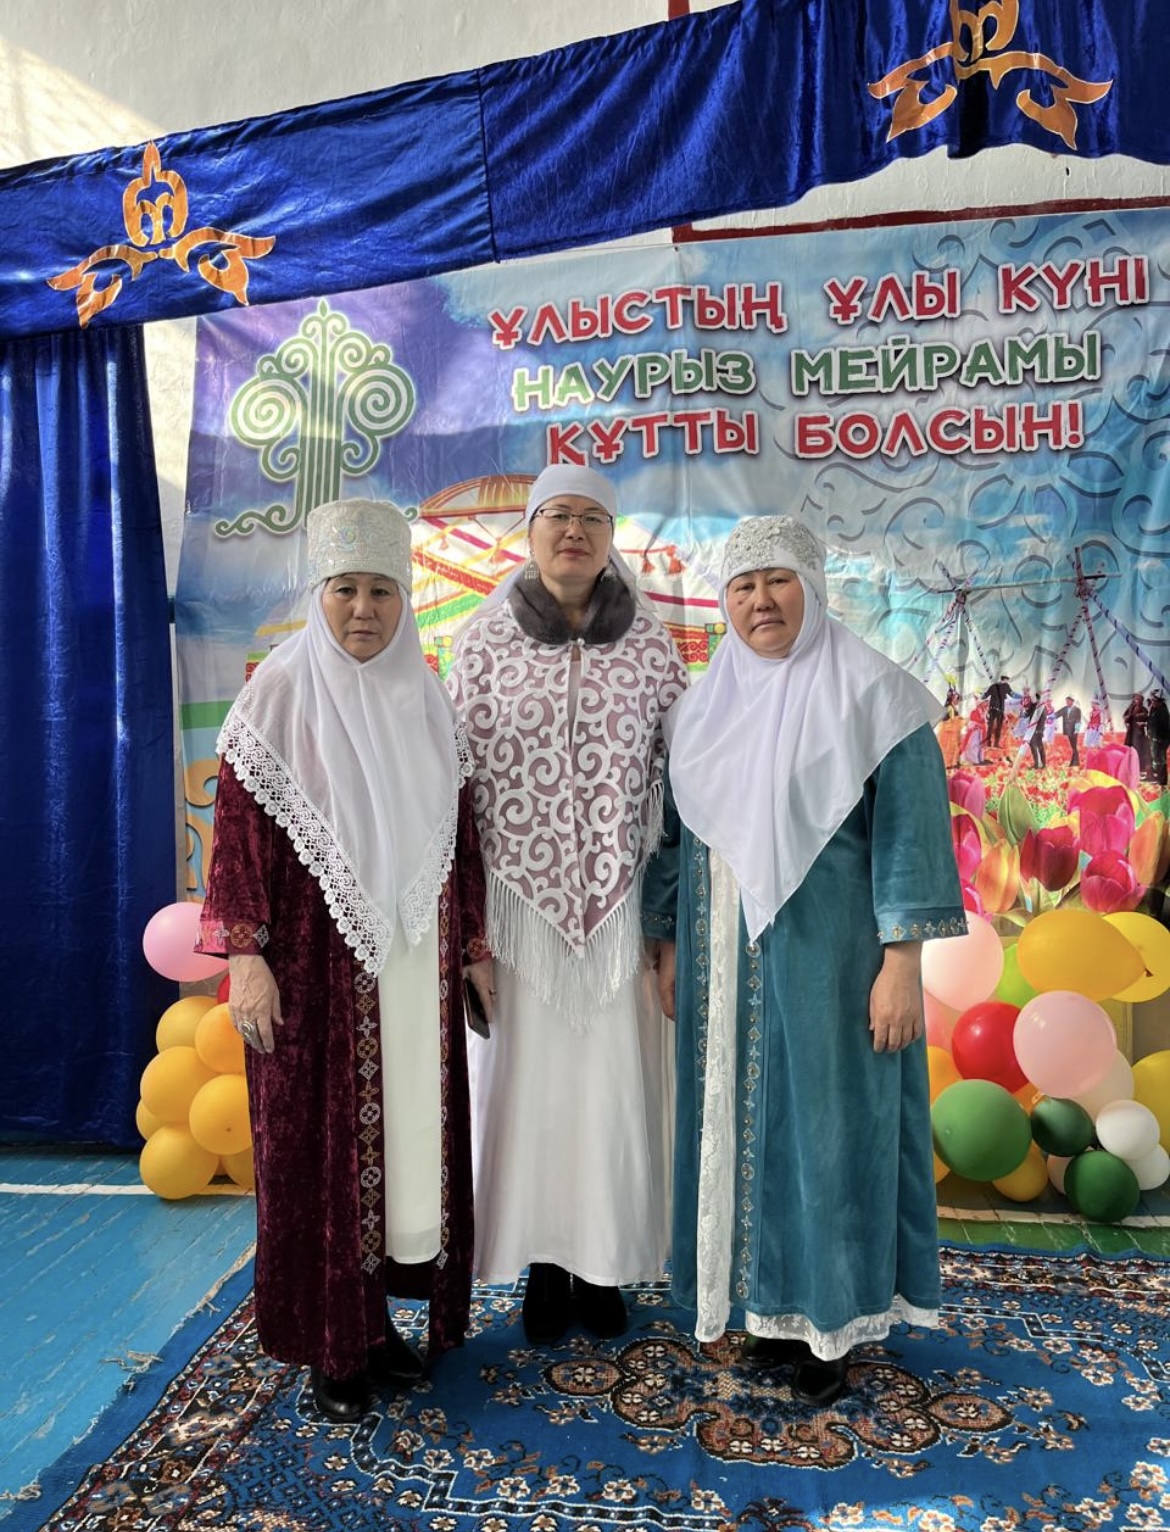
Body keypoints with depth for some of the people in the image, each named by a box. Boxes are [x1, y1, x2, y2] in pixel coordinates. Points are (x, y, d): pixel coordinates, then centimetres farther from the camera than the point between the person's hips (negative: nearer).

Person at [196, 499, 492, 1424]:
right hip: (319, 961, -4)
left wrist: (475, 944, 10)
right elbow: (239, 830, -8)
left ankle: (383, 1314, 31)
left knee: (412, 1132, 11)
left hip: (416, 960, 5)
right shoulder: (279, 696, -6)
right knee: (321, 1143, 5)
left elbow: (461, 833, 10)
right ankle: (331, 1344, 23)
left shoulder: (426, 701, 7)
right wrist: (245, 956, -14)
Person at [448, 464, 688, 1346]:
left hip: (620, 903, 1)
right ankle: (543, 1266, 27)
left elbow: (684, 770, 4)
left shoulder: (650, 643, 3)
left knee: (615, 1081, 7)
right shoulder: (486, 639, 1)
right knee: (527, 1081, 7)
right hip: (521, 901, 0)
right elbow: (460, 775, 0)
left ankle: (604, 1266, 27)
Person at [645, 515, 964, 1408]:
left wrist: (902, 961, -15)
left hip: (824, 951, -5)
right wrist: (670, 947, 11)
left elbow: (908, 830, -10)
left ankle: (835, 1318, 25)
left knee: (828, 1120, 5)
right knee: (742, 1120, 13)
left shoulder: (869, 691, -7)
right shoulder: (707, 704, 8)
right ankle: (772, 1300, 32)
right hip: (727, 959, 5)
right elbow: (680, 831, 12)